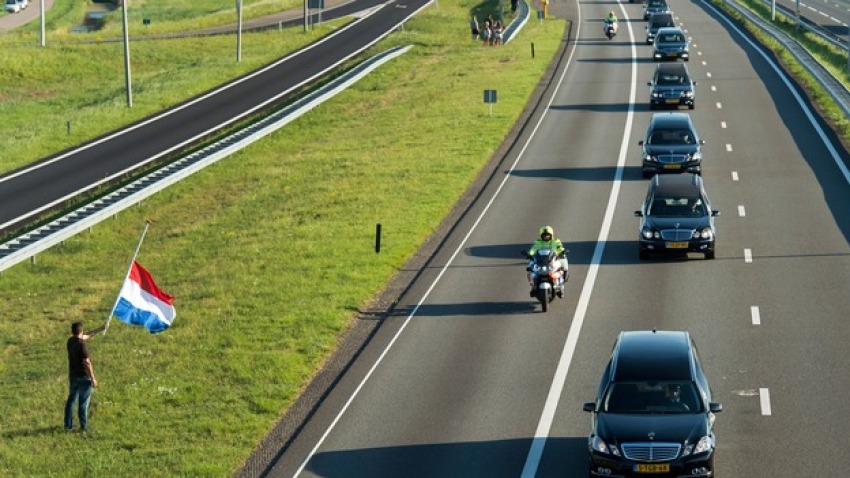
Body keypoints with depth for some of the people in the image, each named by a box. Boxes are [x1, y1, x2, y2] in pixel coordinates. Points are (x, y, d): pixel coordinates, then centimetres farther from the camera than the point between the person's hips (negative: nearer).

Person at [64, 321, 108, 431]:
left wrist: (99, 330, 26)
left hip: (73, 376, 7)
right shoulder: (82, 344, -23)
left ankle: (68, 425, 18)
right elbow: (87, 362, -22)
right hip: (84, 377, -7)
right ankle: (84, 426, 9)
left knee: (71, 399, 14)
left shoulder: (71, 341, 1)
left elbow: (85, 336, 20)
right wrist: (93, 378, -15)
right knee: (83, 402, 2)